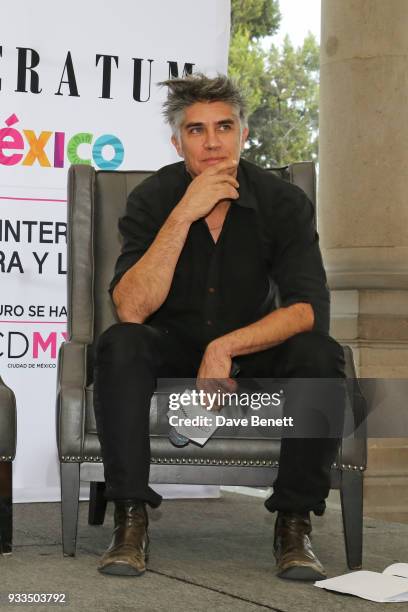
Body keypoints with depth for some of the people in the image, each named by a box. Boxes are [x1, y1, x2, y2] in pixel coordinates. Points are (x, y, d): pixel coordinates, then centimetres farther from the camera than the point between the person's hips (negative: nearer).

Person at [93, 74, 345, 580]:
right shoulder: (152, 200, -12)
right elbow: (130, 309, -25)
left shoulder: (283, 203, -11)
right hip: (172, 352, 0)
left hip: (255, 353, 1)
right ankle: (131, 519, -27)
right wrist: (183, 216, -31)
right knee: (120, 345, -31)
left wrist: (225, 348, -30)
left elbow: (309, 308, -20)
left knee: (319, 354, -29)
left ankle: (293, 524, -20)